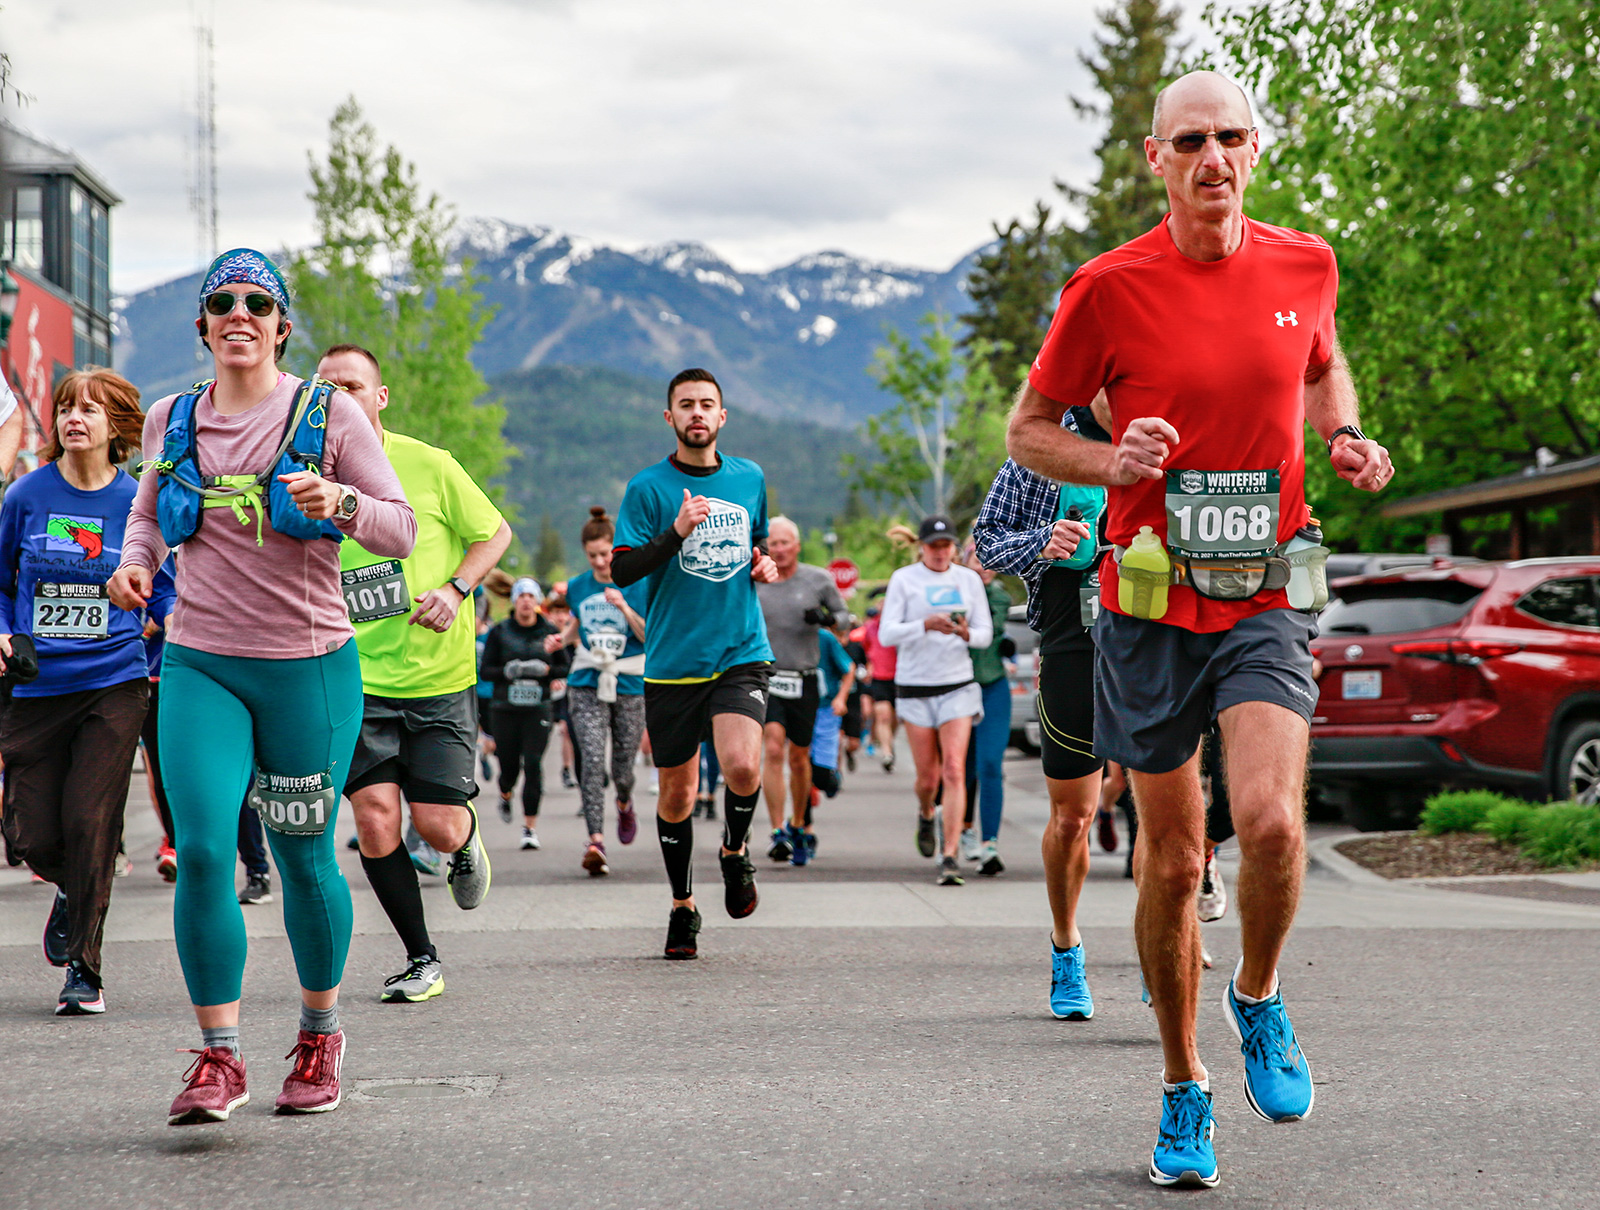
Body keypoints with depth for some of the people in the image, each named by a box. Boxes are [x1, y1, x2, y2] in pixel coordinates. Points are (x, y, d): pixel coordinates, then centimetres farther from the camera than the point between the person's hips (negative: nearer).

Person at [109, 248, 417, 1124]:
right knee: (202, 849, -13)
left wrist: (339, 505, -24)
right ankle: (219, 1058, -6)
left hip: (308, 666, -2)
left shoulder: (330, 414, -2)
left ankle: (320, 1036, 27)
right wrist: (135, 562, 4)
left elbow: (402, 530, -4)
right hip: (200, 665, 2)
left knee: (304, 858, 6)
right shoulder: (171, 422, 7)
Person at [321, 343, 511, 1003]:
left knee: (439, 828, -5)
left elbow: (496, 532, 7)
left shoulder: (427, 465, -5)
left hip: (439, 676, -1)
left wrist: (456, 589, -9)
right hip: (356, 679, 1)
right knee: (375, 816, -12)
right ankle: (421, 960, 7)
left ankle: (466, 841, 35)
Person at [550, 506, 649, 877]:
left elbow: (651, 638, -6)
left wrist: (626, 608, -20)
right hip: (587, 683, 1)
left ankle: (624, 804, 43)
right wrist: (561, 638, 4)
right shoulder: (577, 587, 7)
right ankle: (596, 840, -21)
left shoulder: (639, 585, -3)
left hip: (630, 684, -1)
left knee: (623, 766, 6)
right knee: (592, 761, -16)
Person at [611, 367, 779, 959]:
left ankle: (735, 850, 9)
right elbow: (621, 570, -8)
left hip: (741, 652, 1)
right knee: (676, 792, 7)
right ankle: (682, 907, 27)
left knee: (742, 765, -22)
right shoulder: (648, 487, -2)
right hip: (673, 660, -1)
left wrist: (765, 565, 4)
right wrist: (676, 533, -22)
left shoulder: (750, 478, 9)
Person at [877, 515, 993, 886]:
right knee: (928, 777, 3)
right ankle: (925, 814, 40)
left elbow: (986, 633, 7)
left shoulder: (969, 579, 7)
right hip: (914, 687, -1)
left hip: (958, 685, 1)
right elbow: (887, 634, -7)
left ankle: (950, 857, -14)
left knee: (954, 770, -13)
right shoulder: (903, 579, 0)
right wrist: (926, 625, -23)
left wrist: (966, 633, -16)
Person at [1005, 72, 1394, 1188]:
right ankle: (1185, 1093, 23)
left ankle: (1260, 999, 10)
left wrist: (1347, 439, 4)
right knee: (1173, 860, 5)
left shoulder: (1305, 267, 3)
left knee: (1270, 820, -21)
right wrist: (1113, 462, -16)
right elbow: (1028, 432, 3)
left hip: (1267, 598, 1)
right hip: (1151, 603, -1)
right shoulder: (1110, 288, -6)